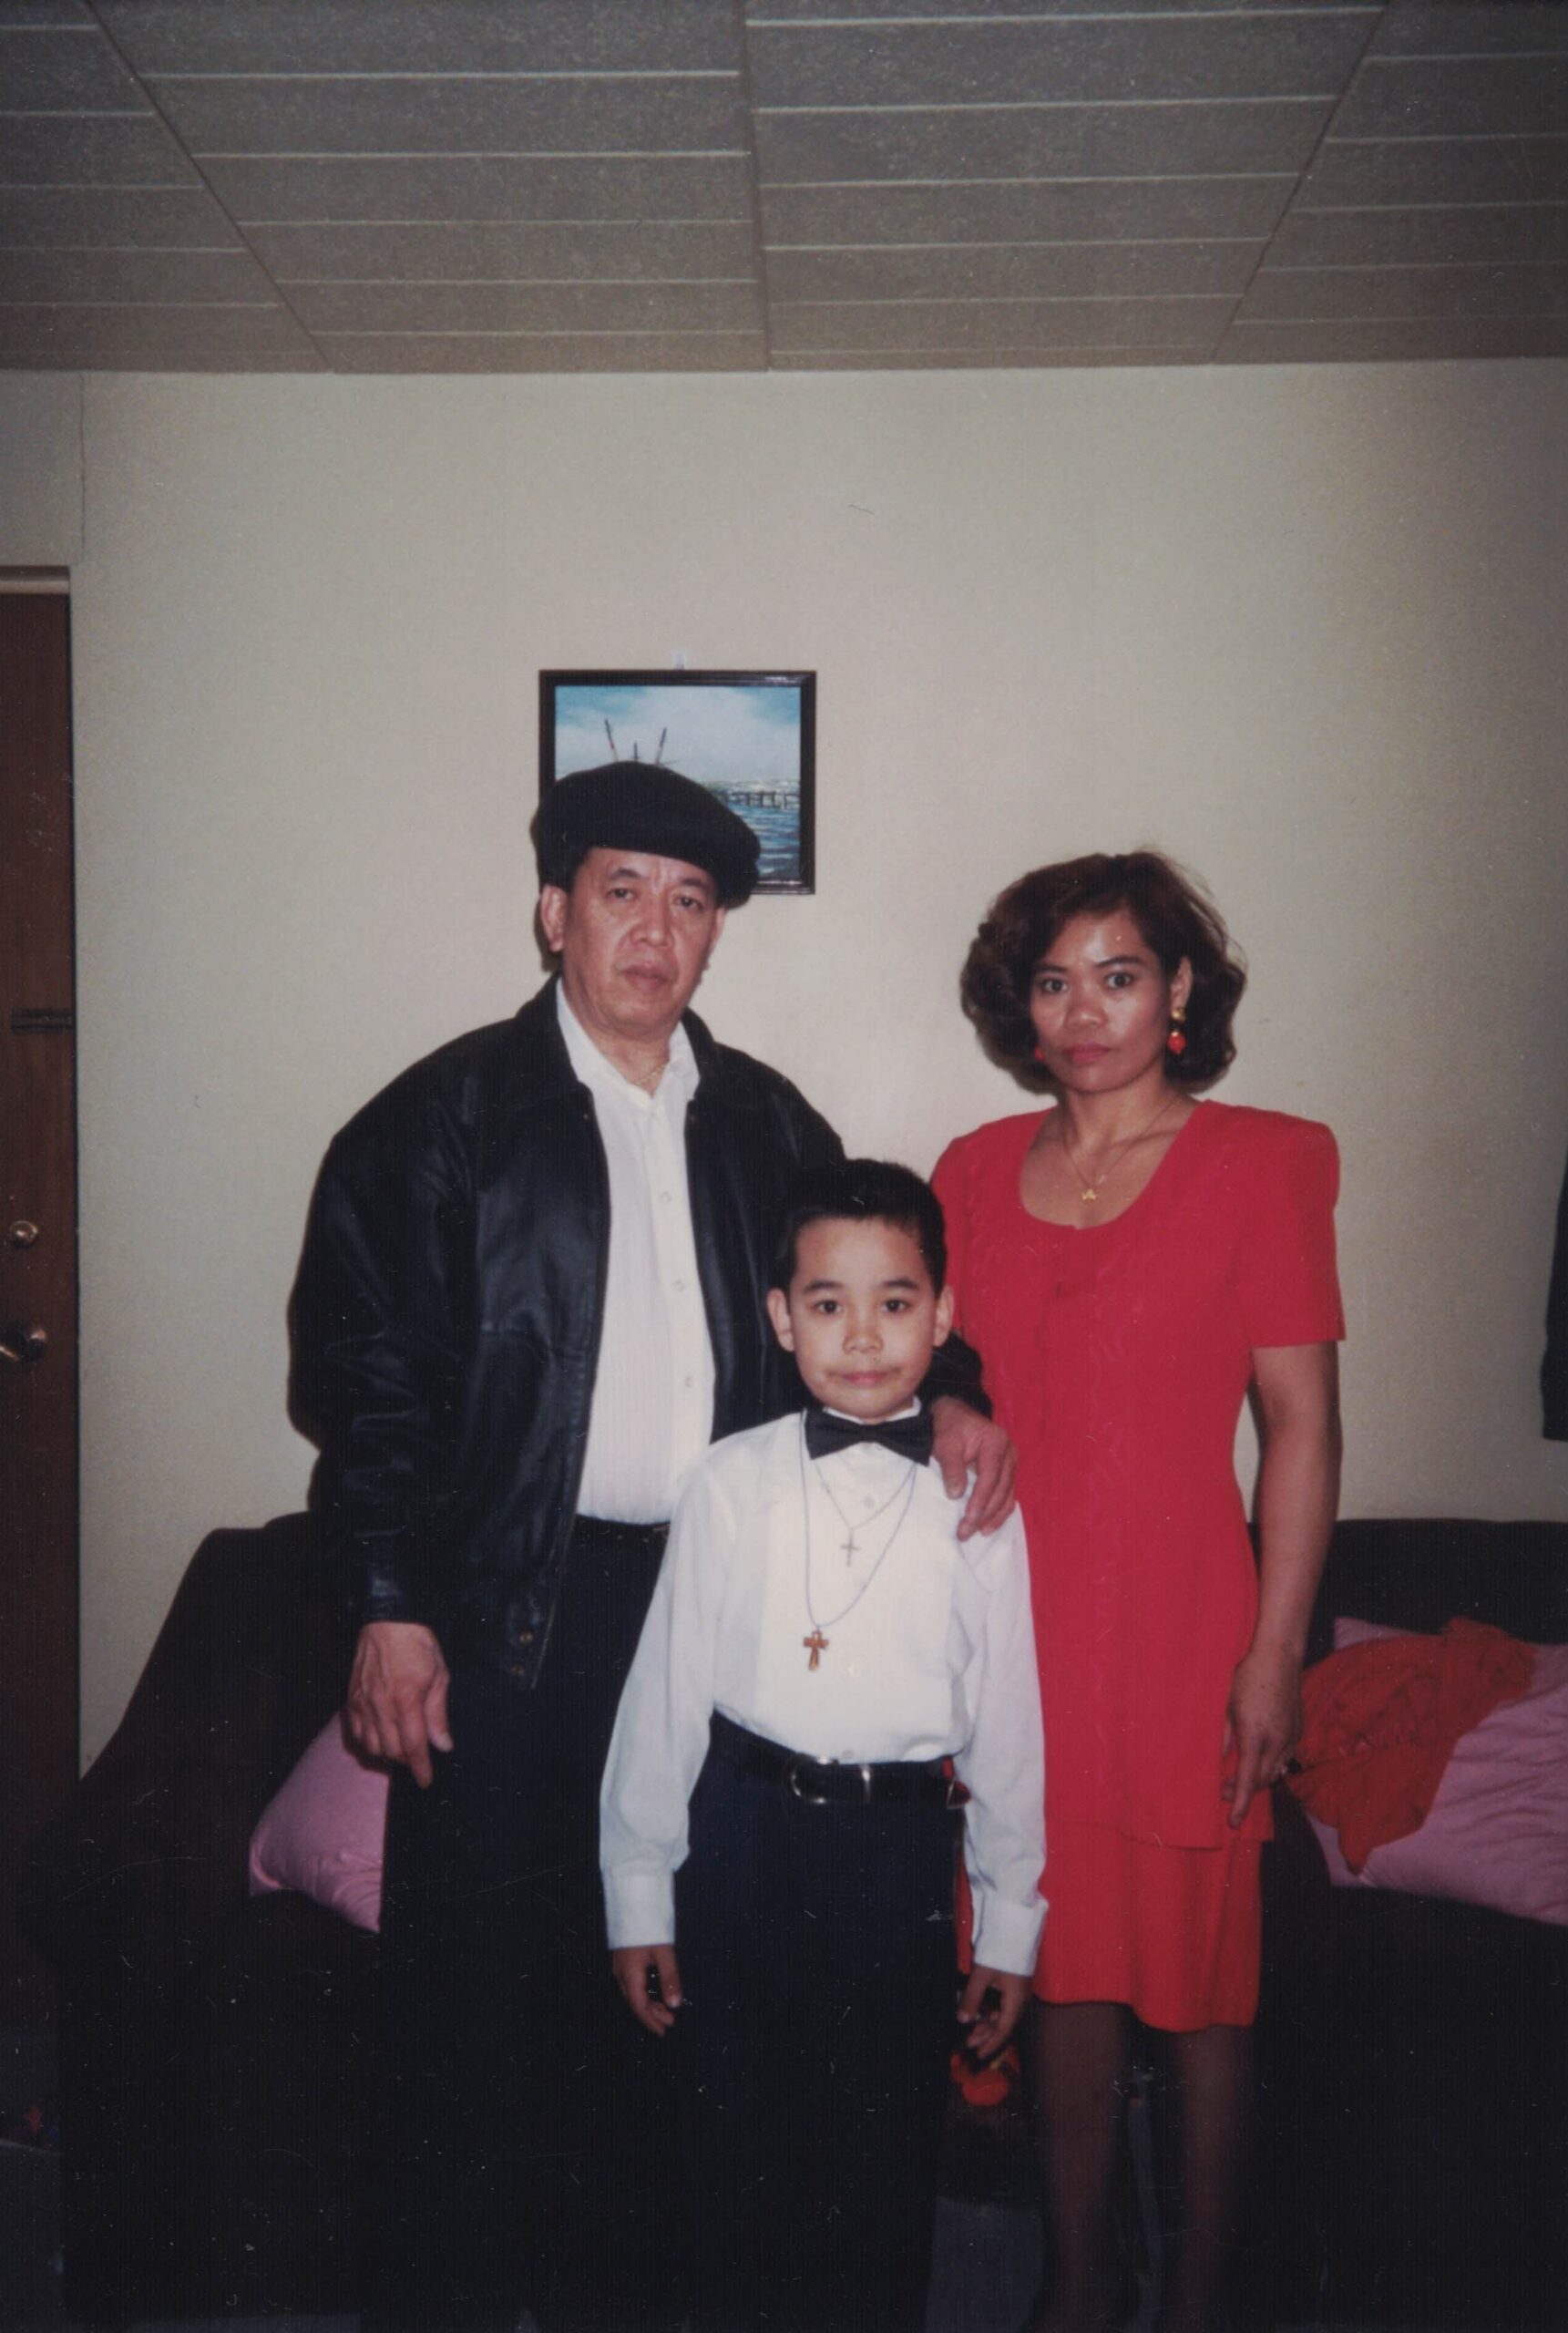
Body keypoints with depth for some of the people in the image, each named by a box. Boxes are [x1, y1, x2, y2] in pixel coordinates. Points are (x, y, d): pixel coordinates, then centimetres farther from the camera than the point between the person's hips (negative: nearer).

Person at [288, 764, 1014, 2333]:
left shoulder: (765, 1122, 9)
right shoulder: (449, 1116, -4)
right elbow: (366, 1369, -7)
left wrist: (942, 1392, -5)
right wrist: (392, 1609, -12)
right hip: (510, 1607, -4)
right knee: (475, 1973, 6)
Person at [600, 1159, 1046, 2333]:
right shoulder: (731, 1485, -4)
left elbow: (1009, 1720, 1)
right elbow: (666, 1690, 0)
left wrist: (1010, 1920, 5)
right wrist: (640, 1893, 3)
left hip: (902, 1849, 0)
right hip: (746, 1838, 1)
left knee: (886, 2140, 12)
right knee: (740, 2134, 14)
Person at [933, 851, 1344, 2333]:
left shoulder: (1256, 1165, -4)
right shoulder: (975, 1172, 7)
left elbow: (1302, 1426, -6)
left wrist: (1273, 1655, -10)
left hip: (1178, 1629, -3)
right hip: (1016, 1632, 4)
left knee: (1195, 1986, 8)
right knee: (1063, 1971, 14)